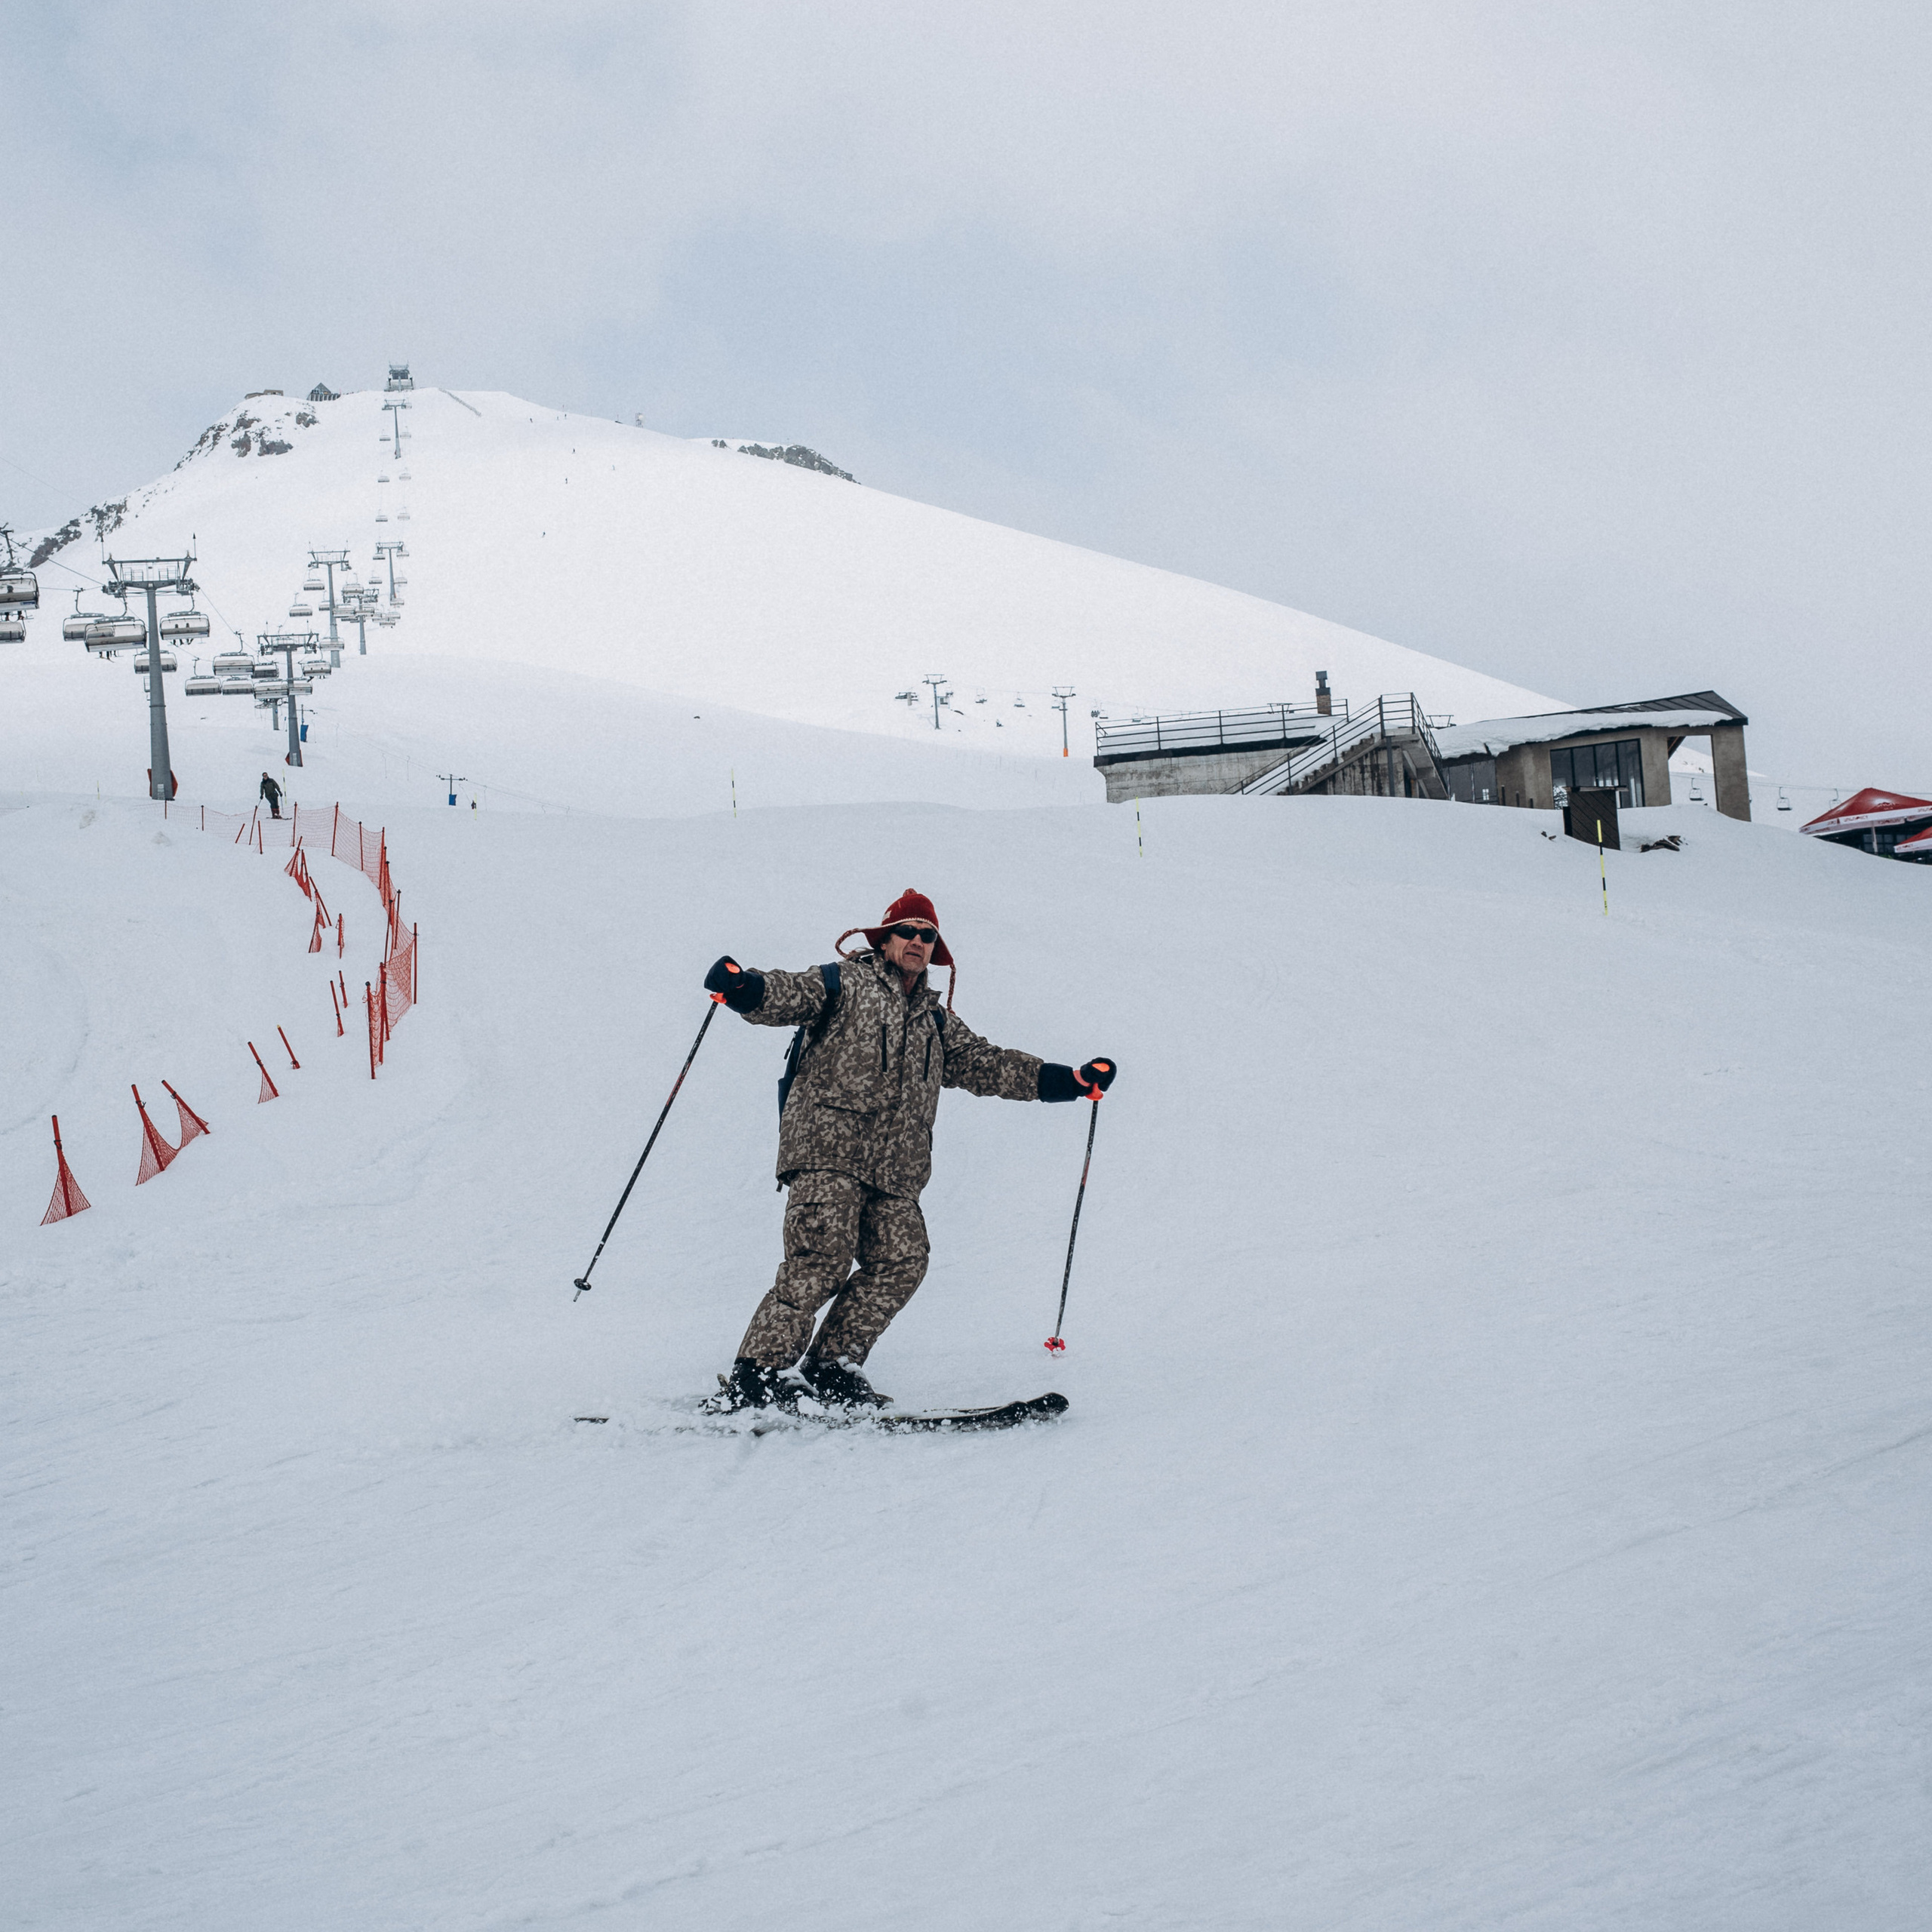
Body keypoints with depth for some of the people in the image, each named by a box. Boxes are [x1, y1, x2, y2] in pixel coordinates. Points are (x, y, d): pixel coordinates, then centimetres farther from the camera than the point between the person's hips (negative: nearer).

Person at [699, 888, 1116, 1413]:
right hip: (828, 1151, -7)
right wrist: (744, 988, -31)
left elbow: (983, 1063, 27)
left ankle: (829, 1368, 0)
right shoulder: (843, 984, 9)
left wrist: (1069, 1081, 19)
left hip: (894, 1172, 7)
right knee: (821, 1260, -19)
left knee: (901, 1262, -8)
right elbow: (789, 994, -7)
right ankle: (755, 1376, -16)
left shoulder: (936, 1020, 27)